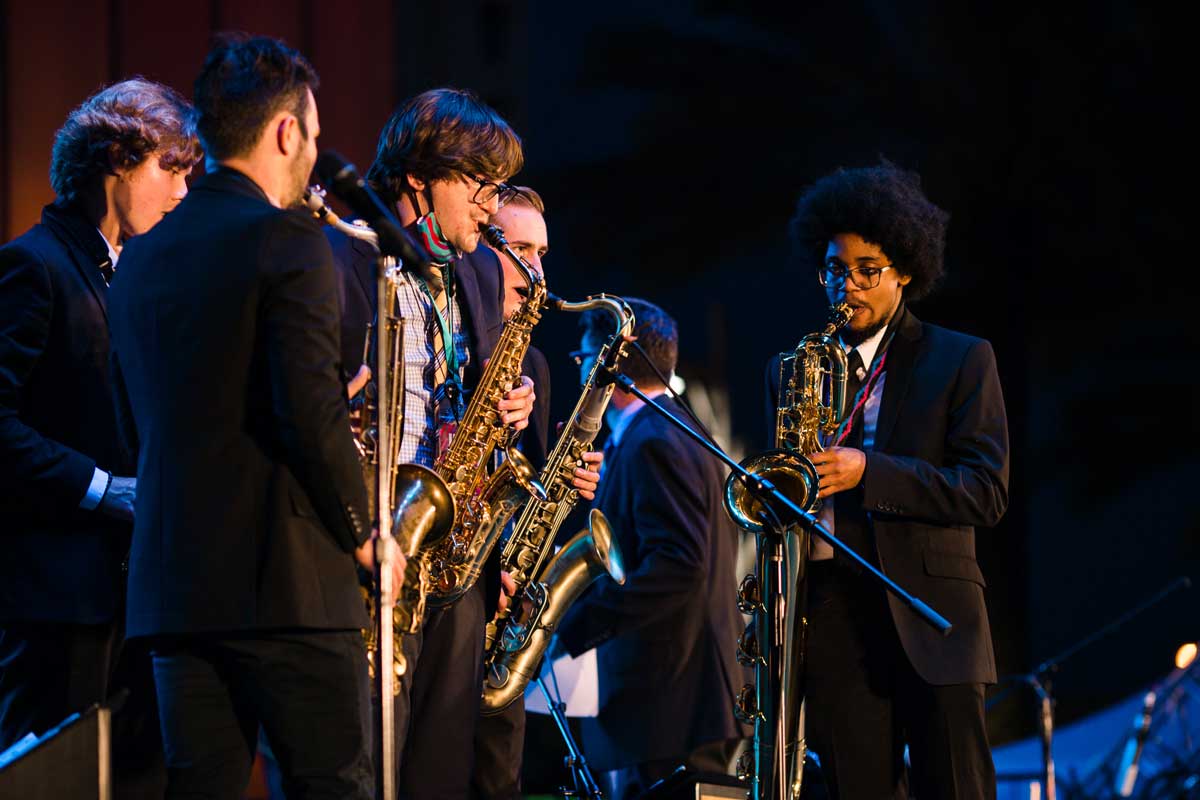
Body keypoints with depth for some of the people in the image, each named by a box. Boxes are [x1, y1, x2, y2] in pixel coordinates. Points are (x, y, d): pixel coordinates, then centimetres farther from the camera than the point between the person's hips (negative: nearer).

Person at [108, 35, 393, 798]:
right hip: (288, 579, -7)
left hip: (174, 579, 7)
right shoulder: (289, 241, -9)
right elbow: (311, 410, -16)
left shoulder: (142, 256, 13)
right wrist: (363, 532, -3)